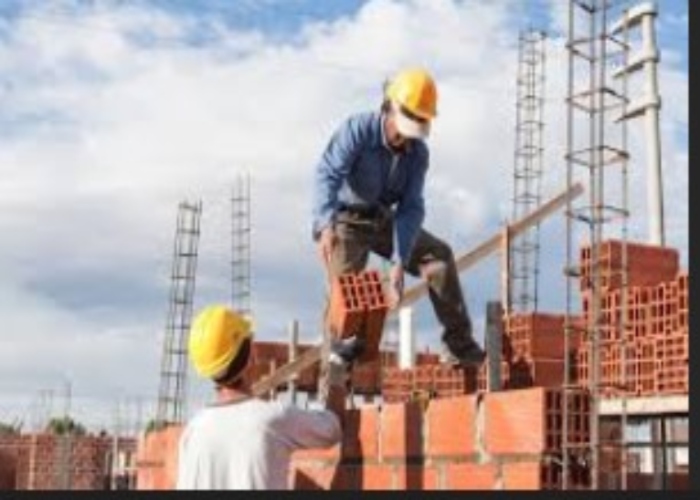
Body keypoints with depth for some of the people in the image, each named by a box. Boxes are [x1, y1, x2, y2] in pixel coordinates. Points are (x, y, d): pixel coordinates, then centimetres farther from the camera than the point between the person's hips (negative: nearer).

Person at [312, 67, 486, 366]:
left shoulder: (418, 153, -8)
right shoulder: (358, 130, -23)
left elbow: (411, 208, -12)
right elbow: (327, 174, -34)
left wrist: (398, 263, -24)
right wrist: (327, 226, -52)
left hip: (382, 219, 5)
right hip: (344, 219, -5)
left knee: (439, 255, -2)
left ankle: (458, 345, 4)